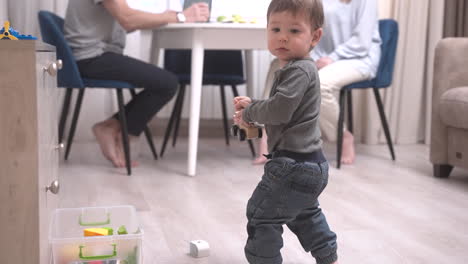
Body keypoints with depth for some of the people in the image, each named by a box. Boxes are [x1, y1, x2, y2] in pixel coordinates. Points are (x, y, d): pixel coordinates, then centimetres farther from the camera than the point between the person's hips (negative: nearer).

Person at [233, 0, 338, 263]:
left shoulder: (299, 71, -20)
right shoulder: (296, 69, 12)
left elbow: (279, 110, -29)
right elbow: (282, 107, 22)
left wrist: (249, 112, -11)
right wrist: (252, 104, 6)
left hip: (294, 164, -11)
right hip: (311, 163, 11)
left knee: (262, 213, -4)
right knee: (305, 214, 31)